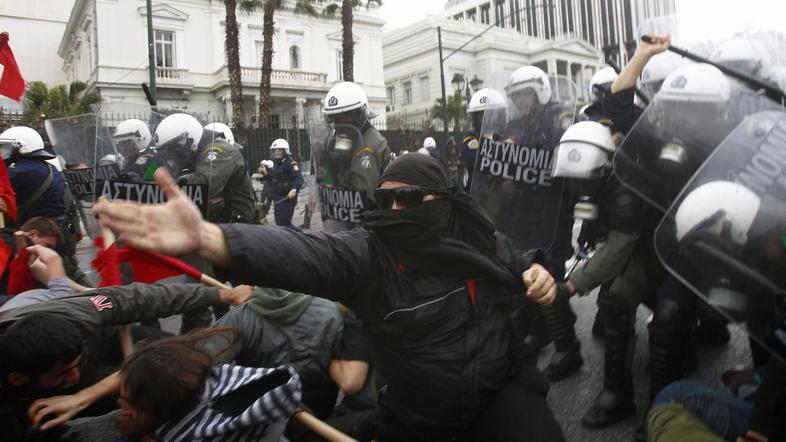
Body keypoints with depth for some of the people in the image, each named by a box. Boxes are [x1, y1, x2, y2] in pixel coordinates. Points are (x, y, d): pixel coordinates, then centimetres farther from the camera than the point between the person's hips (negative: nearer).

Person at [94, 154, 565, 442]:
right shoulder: (365, 253, -19)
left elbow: (519, 269, 14)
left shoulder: (478, 239, -7)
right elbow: (299, 252, -38)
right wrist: (205, 236, -55)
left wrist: (538, 273, -12)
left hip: (502, 388, 2)